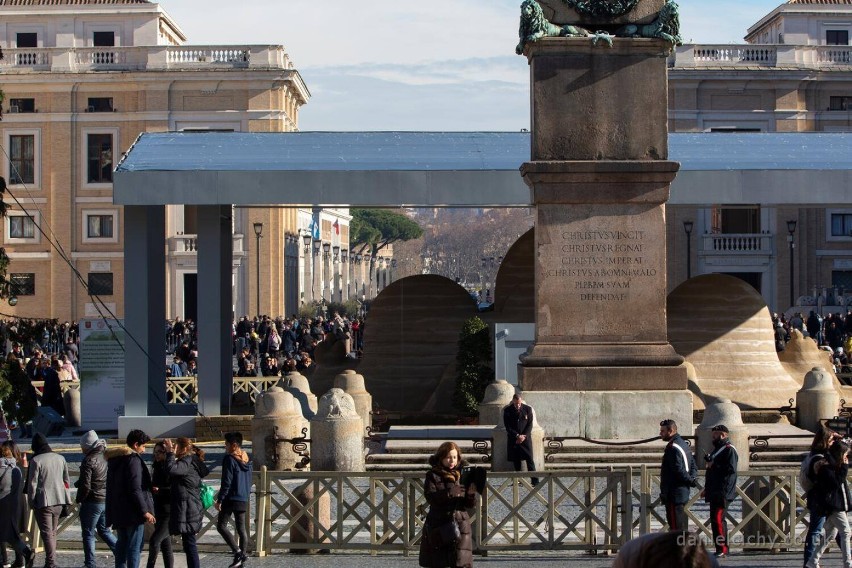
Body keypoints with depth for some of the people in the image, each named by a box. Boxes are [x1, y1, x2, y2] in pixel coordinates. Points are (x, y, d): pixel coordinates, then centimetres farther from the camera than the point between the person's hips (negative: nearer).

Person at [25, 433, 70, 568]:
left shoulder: (36, 460, -11)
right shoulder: (60, 458, 8)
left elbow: (32, 484, -10)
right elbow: (67, 481, 13)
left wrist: (31, 502, -1)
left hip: (43, 501, -6)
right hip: (59, 501, 6)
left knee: (47, 533, -5)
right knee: (53, 532, 16)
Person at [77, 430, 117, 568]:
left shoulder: (89, 461, -17)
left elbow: (85, 486, -19)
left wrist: (79, 499, -5)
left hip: (92, 501, -7)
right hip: (107, 500, 7)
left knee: (88, 533, 4)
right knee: (104, 530, 20)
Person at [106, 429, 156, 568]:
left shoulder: (114, 460, 14)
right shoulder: (133, 460, -14)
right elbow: (135, 489, -20)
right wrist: (145, 511, -19)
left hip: (118, 512, 8)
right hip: (132, 513, -8)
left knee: (121, 545, 14)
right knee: (134, 547, -5)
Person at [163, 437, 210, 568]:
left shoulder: (187, 463, -15)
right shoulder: (191, 462, 16)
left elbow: (171, 469, -33)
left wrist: (171, 453, -21)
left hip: (187, 511, -10)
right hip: (189, 510, 10)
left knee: (189, 544, -8)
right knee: (189, 544, 14)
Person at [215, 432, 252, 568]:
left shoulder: (229, 459, -12)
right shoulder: (246, 460, 12)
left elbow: (226, 482, -16)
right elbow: (249, 481, 19)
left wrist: (220, 500, -13)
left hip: (231, 499, -8)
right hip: (243, 500, 8)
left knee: (221, 526, -3)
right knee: (241, 529, 10)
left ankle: (237, 552, -15)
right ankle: (242, 556, 8)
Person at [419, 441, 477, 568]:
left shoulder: (462, 474, 8)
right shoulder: (433, 475, 2)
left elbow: (470, 504, 6)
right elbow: (430, 497, -14)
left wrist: (471, 494, -16)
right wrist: (449, 493, -27)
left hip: (459, 524, 1)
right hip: (438, 526, -1)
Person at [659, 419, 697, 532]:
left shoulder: (672, 448, -16)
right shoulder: (683, 444, 16)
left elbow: (678, 470, -22)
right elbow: (693, 466, 19)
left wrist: (690, 480, -10)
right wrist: (691, 479, 4)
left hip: (674, 495, -10)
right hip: (683, 493, 10)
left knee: (676, 528, -9)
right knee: (682, 527, 14)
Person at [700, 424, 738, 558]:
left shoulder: (729, 450, -10)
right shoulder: (717, 449, 22)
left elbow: (731, 470, -21)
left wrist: (714, 465, -16)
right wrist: (707, 488, 26)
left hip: (722, 493, -10)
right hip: (714, 492, 10)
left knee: (718, 519, -15)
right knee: (715, 520, 10)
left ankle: (722, 549, -14)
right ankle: (722, 549, 14)